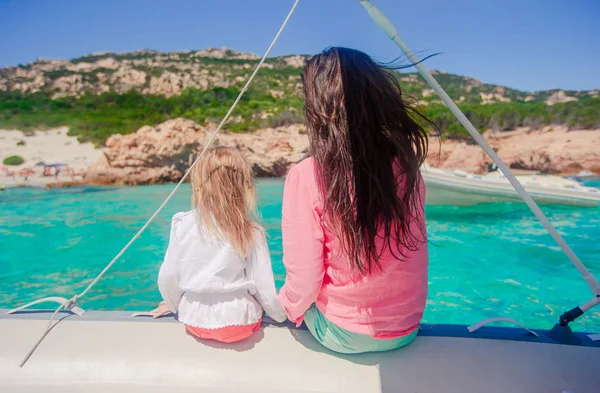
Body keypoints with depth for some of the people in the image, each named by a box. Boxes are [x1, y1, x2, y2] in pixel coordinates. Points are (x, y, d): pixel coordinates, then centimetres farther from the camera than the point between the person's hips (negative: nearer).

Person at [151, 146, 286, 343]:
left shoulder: (182, 224, -13)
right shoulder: (252, 233, -18)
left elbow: (168, 276, -3)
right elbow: (264, 288, -12)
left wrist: (173, 305, 18)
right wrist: (281, 315, 8)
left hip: (195, 320, 3)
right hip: (240, 321, -2)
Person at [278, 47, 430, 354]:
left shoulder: (306, 176, -23)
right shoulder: (406, 165, -10)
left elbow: (303, 281, -19)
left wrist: (288, 308, 4)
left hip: (343, 336, -3)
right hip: (408, 331, 4)